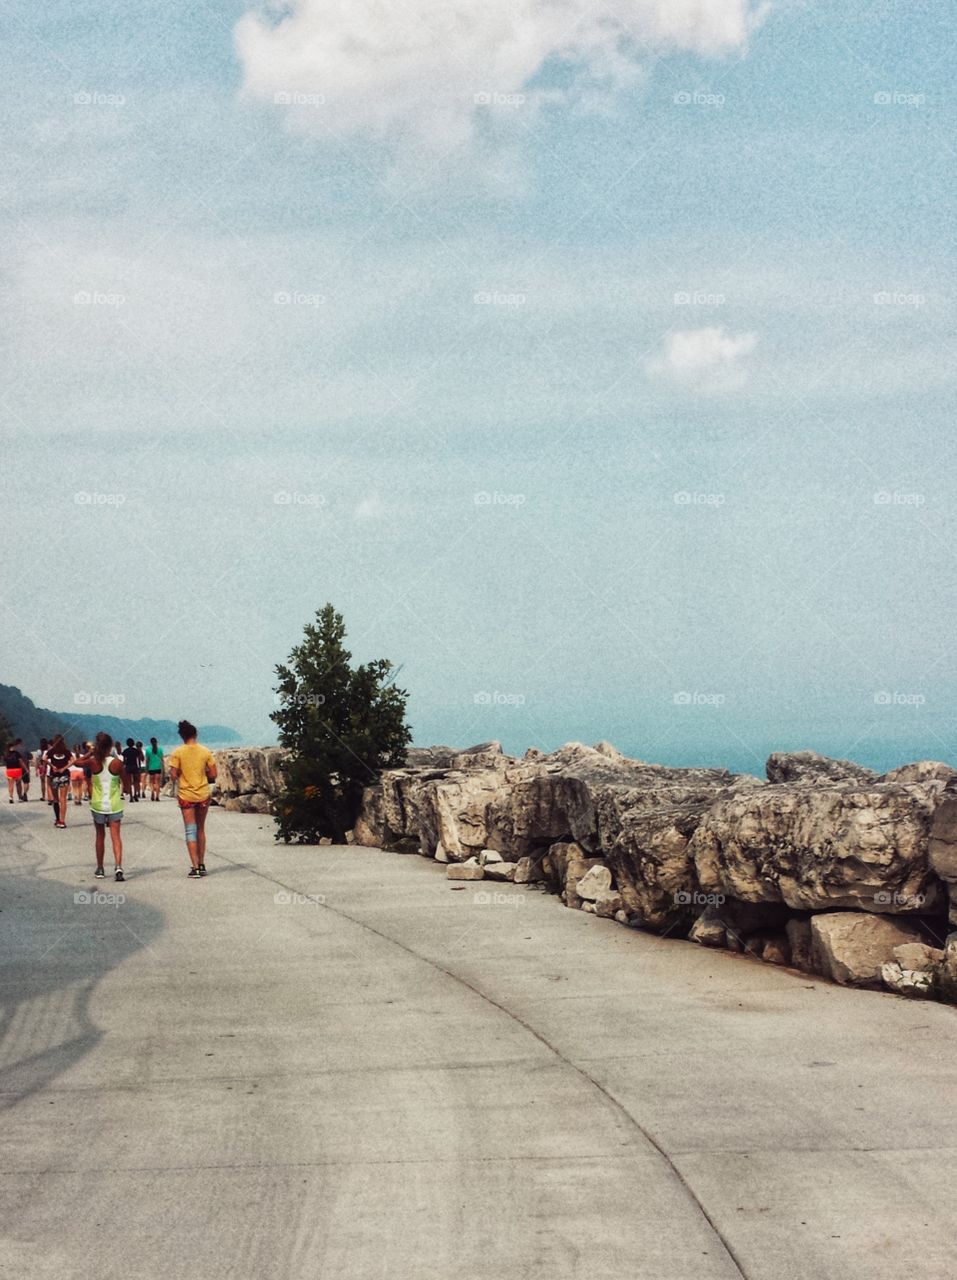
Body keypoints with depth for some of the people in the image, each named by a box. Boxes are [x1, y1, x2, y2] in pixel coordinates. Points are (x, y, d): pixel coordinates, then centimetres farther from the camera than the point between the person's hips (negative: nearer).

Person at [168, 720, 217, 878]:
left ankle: (195, 867, -6)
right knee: (201, 830, 16)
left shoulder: (178, 753, -9)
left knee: (191, 831, 1)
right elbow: (213, 774, -2)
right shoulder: (205, 751, -3)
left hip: (186, 795, -2)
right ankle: (202, 865, 18)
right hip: (203, 795, 2)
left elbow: (174, 775, -11)